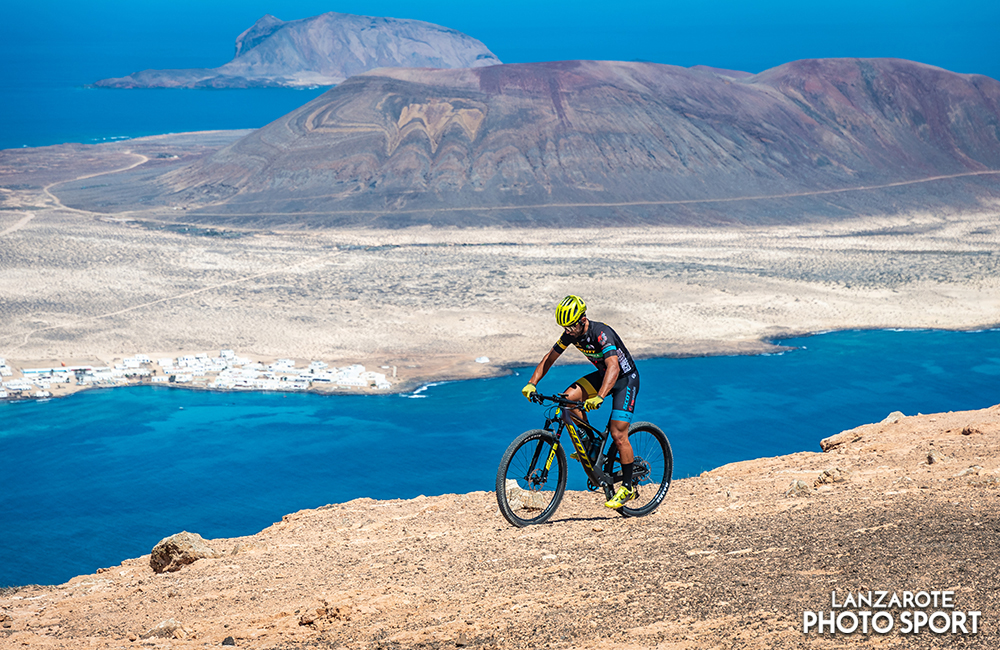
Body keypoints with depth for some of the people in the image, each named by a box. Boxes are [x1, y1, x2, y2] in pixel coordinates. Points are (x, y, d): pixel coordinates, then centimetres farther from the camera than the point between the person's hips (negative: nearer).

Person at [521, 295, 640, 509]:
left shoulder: (601, 333, -32)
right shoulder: (571, 333, -10)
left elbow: (614, 367, -44)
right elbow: (550, 357, 0)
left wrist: (599, 397, -57)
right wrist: (532, 383, -13)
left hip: (626, 379, -7)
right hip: (603, 374, 7)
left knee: (618, 434, -14)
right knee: (569, 396, -16)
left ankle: (628, 487, 0)